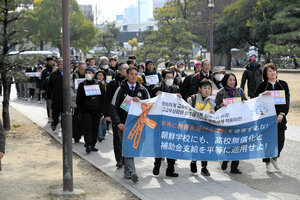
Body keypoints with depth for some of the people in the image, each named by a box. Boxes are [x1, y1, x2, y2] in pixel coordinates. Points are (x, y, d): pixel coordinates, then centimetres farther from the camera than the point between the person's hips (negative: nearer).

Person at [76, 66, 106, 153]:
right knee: (88, 127, -11)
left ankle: (92, 145, 13)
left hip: (97, 111, 2)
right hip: (86, 111, -2)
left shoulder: (99, 85, 6)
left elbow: (104, 98, 7)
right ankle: (88, 145, -15)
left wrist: (103, 110, -1)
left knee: (95, 128, 5)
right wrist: (80, 110, -3)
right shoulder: (82, 85, 4)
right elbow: (78, 99, 5)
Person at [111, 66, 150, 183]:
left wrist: (140, 102, -13)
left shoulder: (142, 90, 9)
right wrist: (118, 123, -14)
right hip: (124, 124, -3)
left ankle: (127, 172, 19)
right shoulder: (121, 90, 1)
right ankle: (131, 172, -15)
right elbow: (113, 107, -3)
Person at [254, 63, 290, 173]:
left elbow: (287, 101, 3)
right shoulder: (262, 85, 2)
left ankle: (274, 158, 29)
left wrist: (282, 114, -9)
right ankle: (267, 163, 15)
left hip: (280, 117, 2)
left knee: (280, 140, 1)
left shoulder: (283, 84, 7)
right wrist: (263, 94, -17)